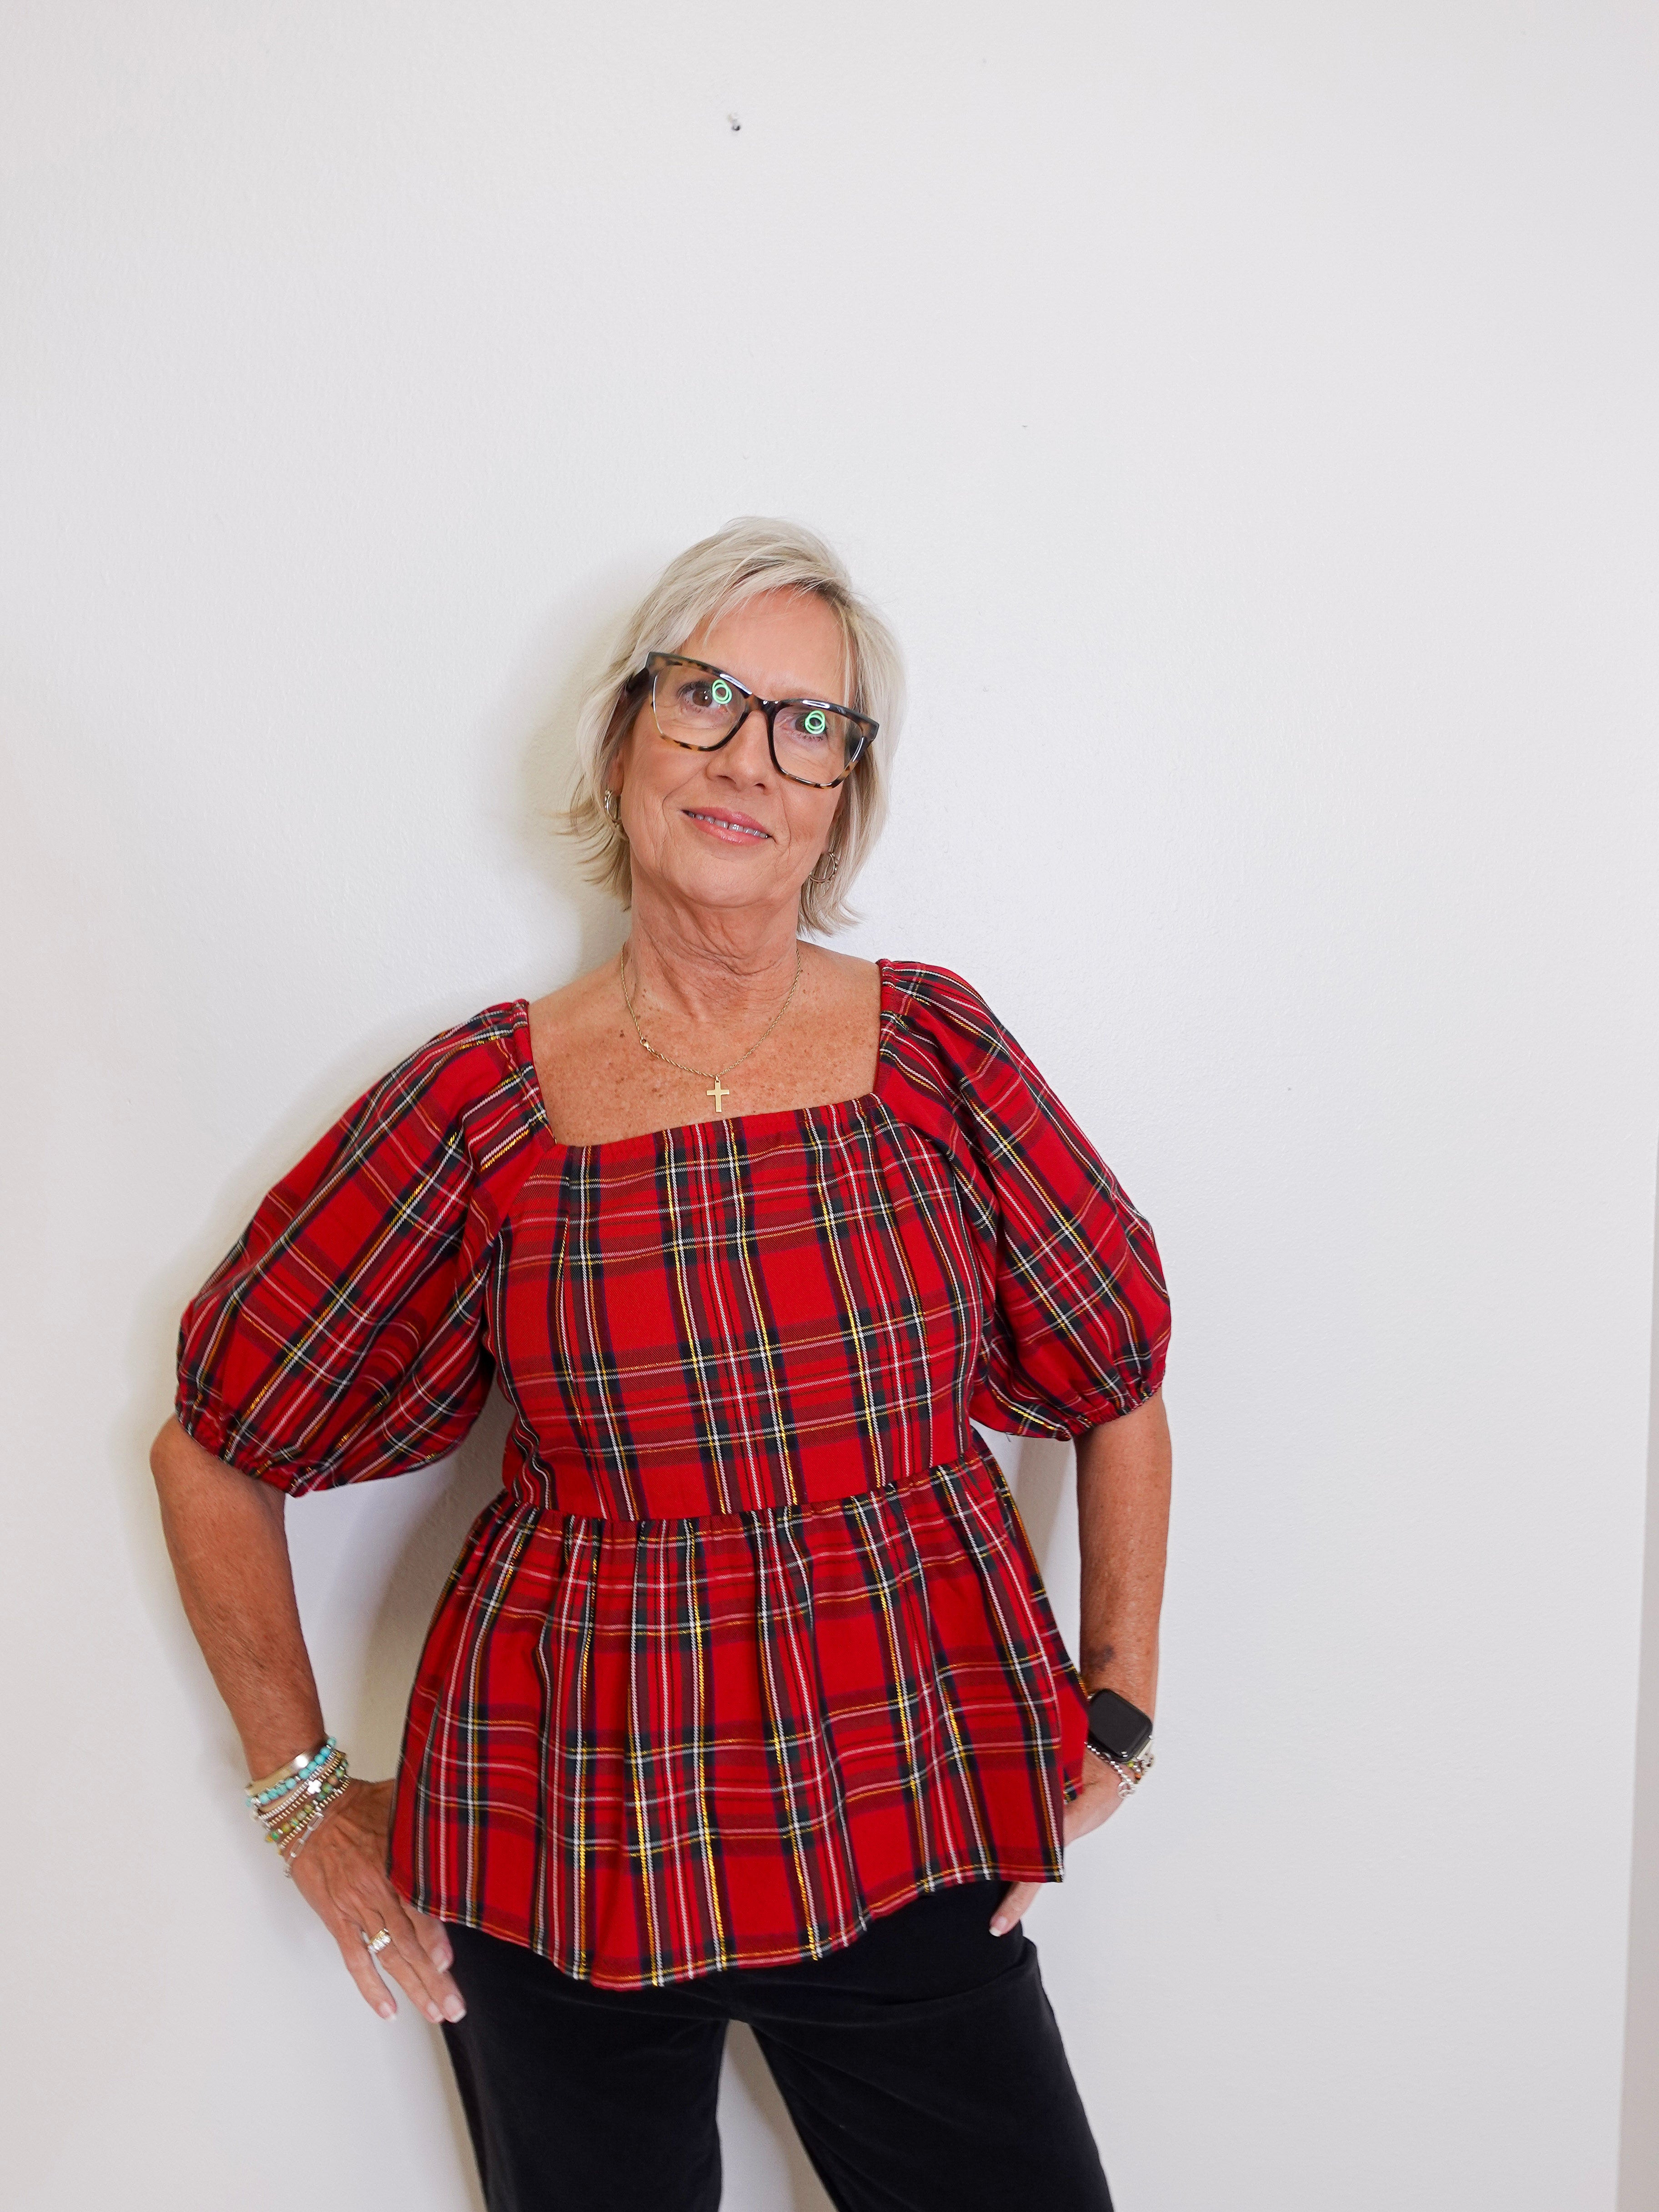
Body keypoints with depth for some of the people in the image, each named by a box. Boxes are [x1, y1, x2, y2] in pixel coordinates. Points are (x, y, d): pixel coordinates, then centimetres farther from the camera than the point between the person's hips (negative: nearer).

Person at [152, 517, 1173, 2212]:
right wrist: (301, 1792, 4)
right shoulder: (480, 1107, -8)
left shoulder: (934, 1048, -4)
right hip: (562, 1863, 0)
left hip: (911, 1836, 1)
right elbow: (214, 1449, 2)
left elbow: (1119, 1386, 7)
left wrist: (1117, 1717, 5)